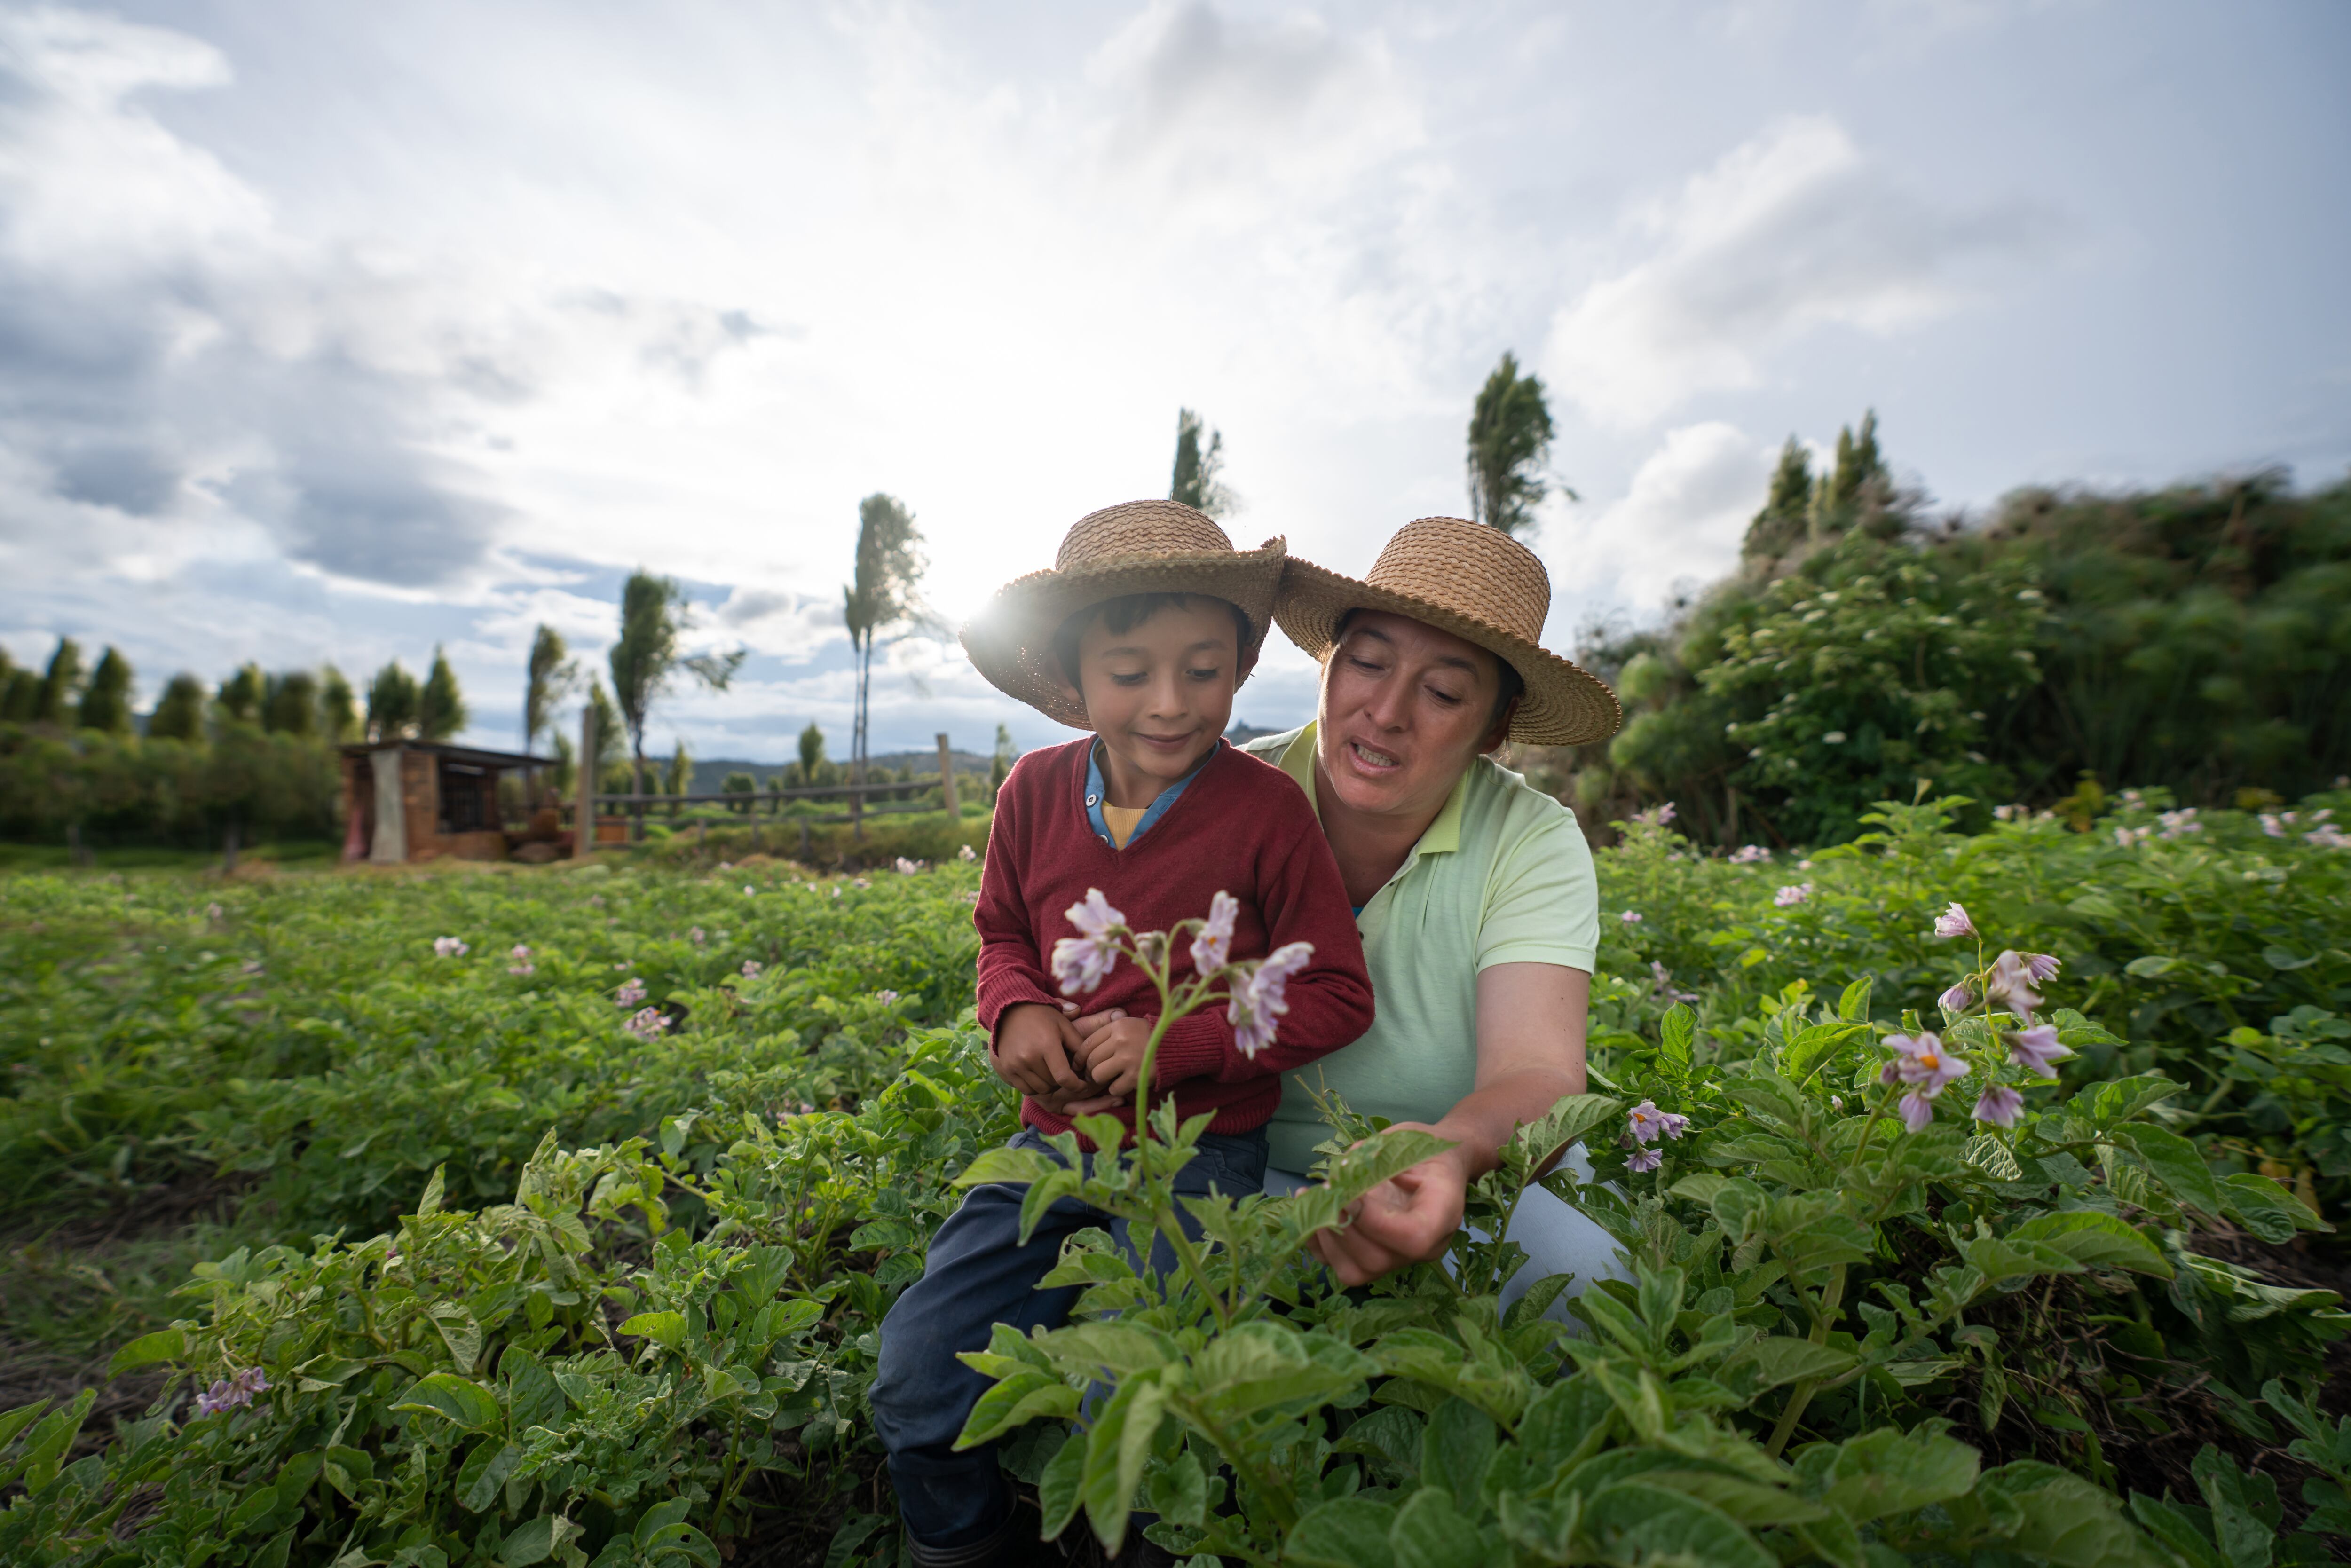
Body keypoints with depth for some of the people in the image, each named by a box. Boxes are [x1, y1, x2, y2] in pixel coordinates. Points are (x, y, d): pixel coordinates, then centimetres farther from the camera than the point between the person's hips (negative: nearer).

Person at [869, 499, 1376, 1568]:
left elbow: (1337, 997, -9)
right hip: (1059, 1138, 4)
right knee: (914, 1381, 0)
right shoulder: (1036, 792, -2)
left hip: (1200, 1149, -4)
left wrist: (1175, 1042, -19)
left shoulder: (1267, 809, -14)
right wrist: (1016, 1010, -9)